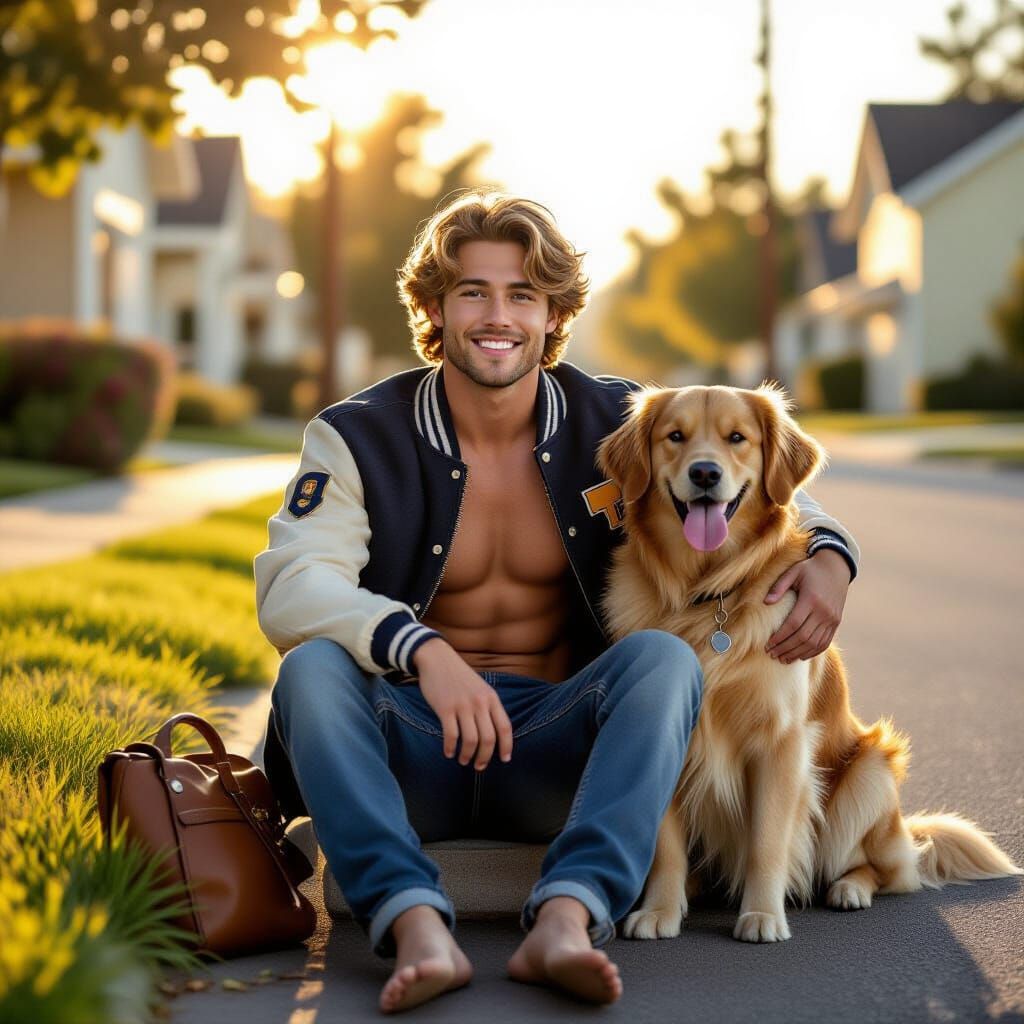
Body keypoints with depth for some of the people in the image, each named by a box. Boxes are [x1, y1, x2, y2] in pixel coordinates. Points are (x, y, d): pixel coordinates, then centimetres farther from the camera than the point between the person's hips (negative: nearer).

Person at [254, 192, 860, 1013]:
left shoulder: (615, 425, 4)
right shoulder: (360, 437, -1)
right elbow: (289, 588, -16)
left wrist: (827, 558, -9)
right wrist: (426, 651, -34)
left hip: (557, 746, 1)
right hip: (412, 737, -1)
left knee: (665, 658, -27)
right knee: (313, 668, -30)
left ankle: (567, 917, -46)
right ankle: (417, 926, -48)